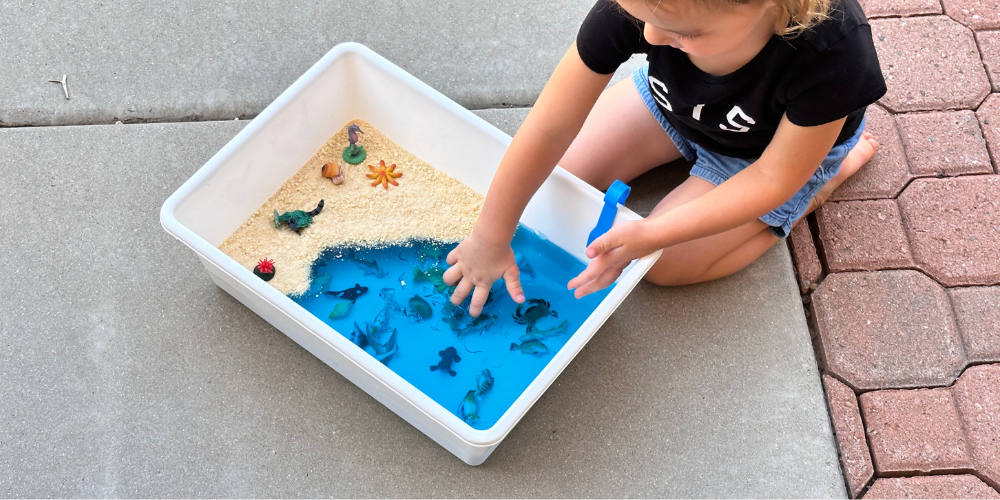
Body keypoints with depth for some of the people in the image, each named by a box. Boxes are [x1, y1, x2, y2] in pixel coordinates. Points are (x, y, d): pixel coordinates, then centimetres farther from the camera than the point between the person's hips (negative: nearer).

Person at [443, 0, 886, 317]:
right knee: (554, 179, -1)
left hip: (785, 145, -3)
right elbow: (550, 129, -27)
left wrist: (649, 236, -34)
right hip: (672, 104, 4)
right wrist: (489, 238, -20)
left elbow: (773, 178, -28)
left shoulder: (833, 50, -44)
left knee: (665, 264, -11)